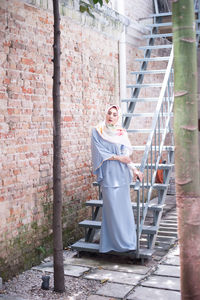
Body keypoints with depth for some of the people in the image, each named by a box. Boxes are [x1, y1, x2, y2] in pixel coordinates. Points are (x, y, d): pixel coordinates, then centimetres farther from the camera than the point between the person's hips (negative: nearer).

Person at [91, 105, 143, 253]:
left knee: (124, 206, 4)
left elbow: (126, 154, 5)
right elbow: (99, 152, -5)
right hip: (108, 174, -3)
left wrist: (134, 169, -8)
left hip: (122, 174, 4)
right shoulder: (97, 132, 3)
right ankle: (116, 241, 1)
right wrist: (118, 157, -9)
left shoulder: (122, 133, 11)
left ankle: (127, 239, 12)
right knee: (112, 207, -4)